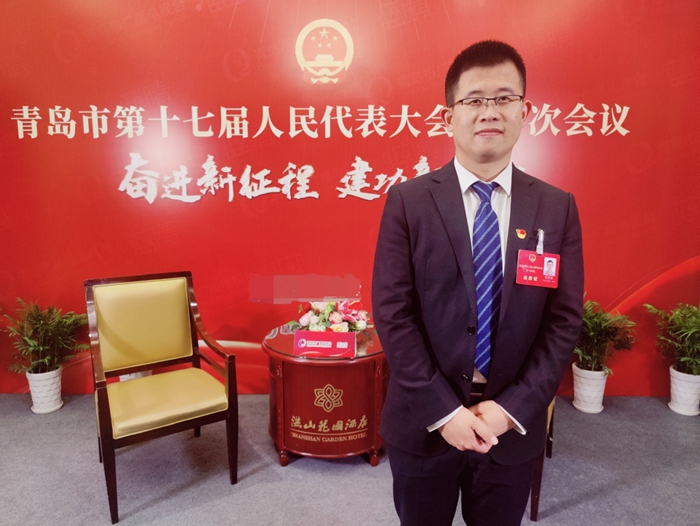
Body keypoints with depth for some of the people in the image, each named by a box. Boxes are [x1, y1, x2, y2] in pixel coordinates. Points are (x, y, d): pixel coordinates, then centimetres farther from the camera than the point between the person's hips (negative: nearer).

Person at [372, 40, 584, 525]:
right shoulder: (408, 201, -8)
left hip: (514, 426, 2)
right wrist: (444, 411, -14)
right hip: (423, 423, -1)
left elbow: (565, 320, -3)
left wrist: (512, 408, -11)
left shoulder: (558, 207, -1)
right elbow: (392, 313, -12)